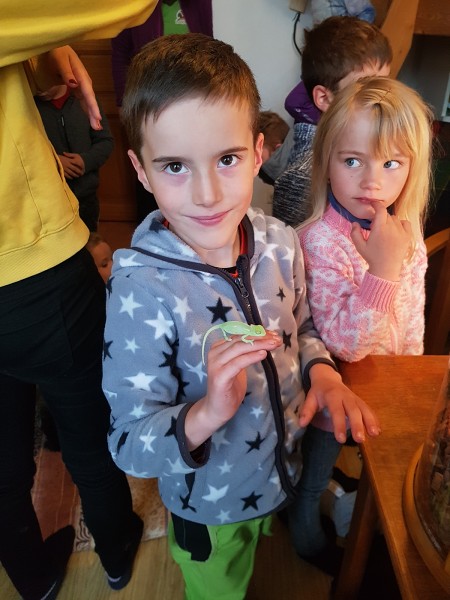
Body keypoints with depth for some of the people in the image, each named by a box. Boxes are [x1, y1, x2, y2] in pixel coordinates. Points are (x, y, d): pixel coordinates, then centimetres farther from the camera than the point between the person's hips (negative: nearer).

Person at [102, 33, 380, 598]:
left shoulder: (280, 243, -16)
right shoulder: (140, 288, -32)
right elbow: (129, 443, -26)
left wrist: (323, 372, -17)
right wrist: (206, 414, -45)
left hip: (283, 472, 5)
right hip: (208, 505, -4)